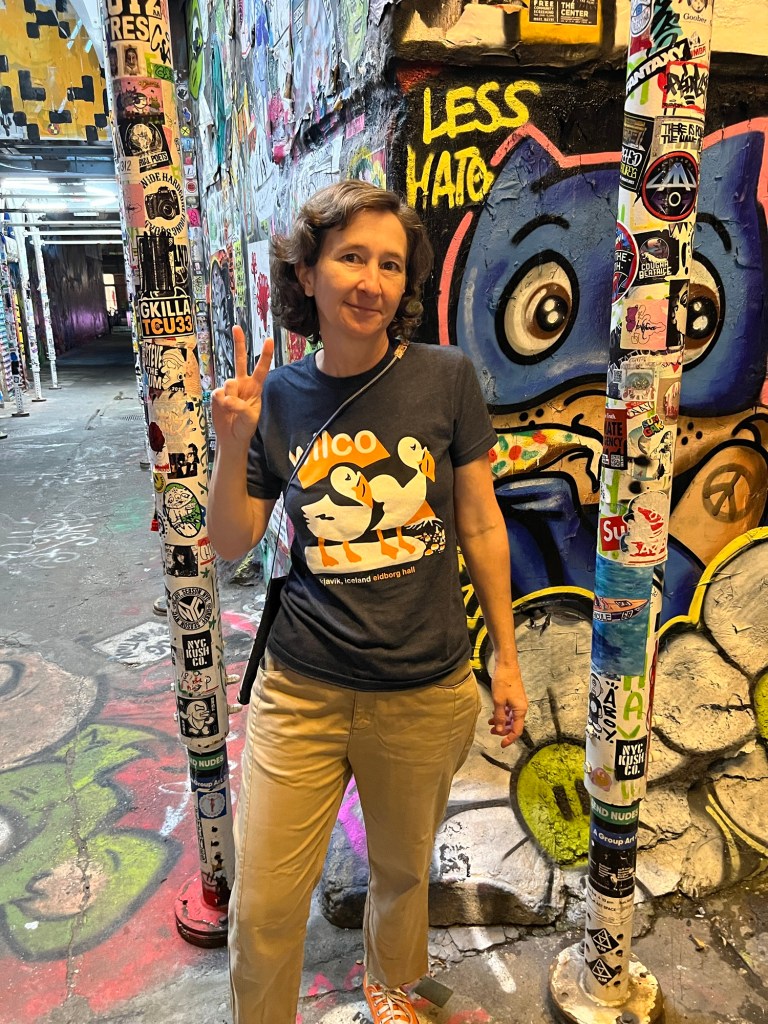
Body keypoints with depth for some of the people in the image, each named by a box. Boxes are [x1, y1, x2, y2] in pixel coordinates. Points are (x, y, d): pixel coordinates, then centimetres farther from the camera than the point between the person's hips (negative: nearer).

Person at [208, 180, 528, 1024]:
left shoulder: (447, 379, -7)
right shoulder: (276, 398, -4)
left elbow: (481, 526, 0)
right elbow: (231, 543, 2)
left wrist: (506, 657, 3)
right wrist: (232, 443, -14)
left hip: (426, 692, 0)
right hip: (303, 690, 1)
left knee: (402, 871, 23)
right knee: (262, 911, 9)